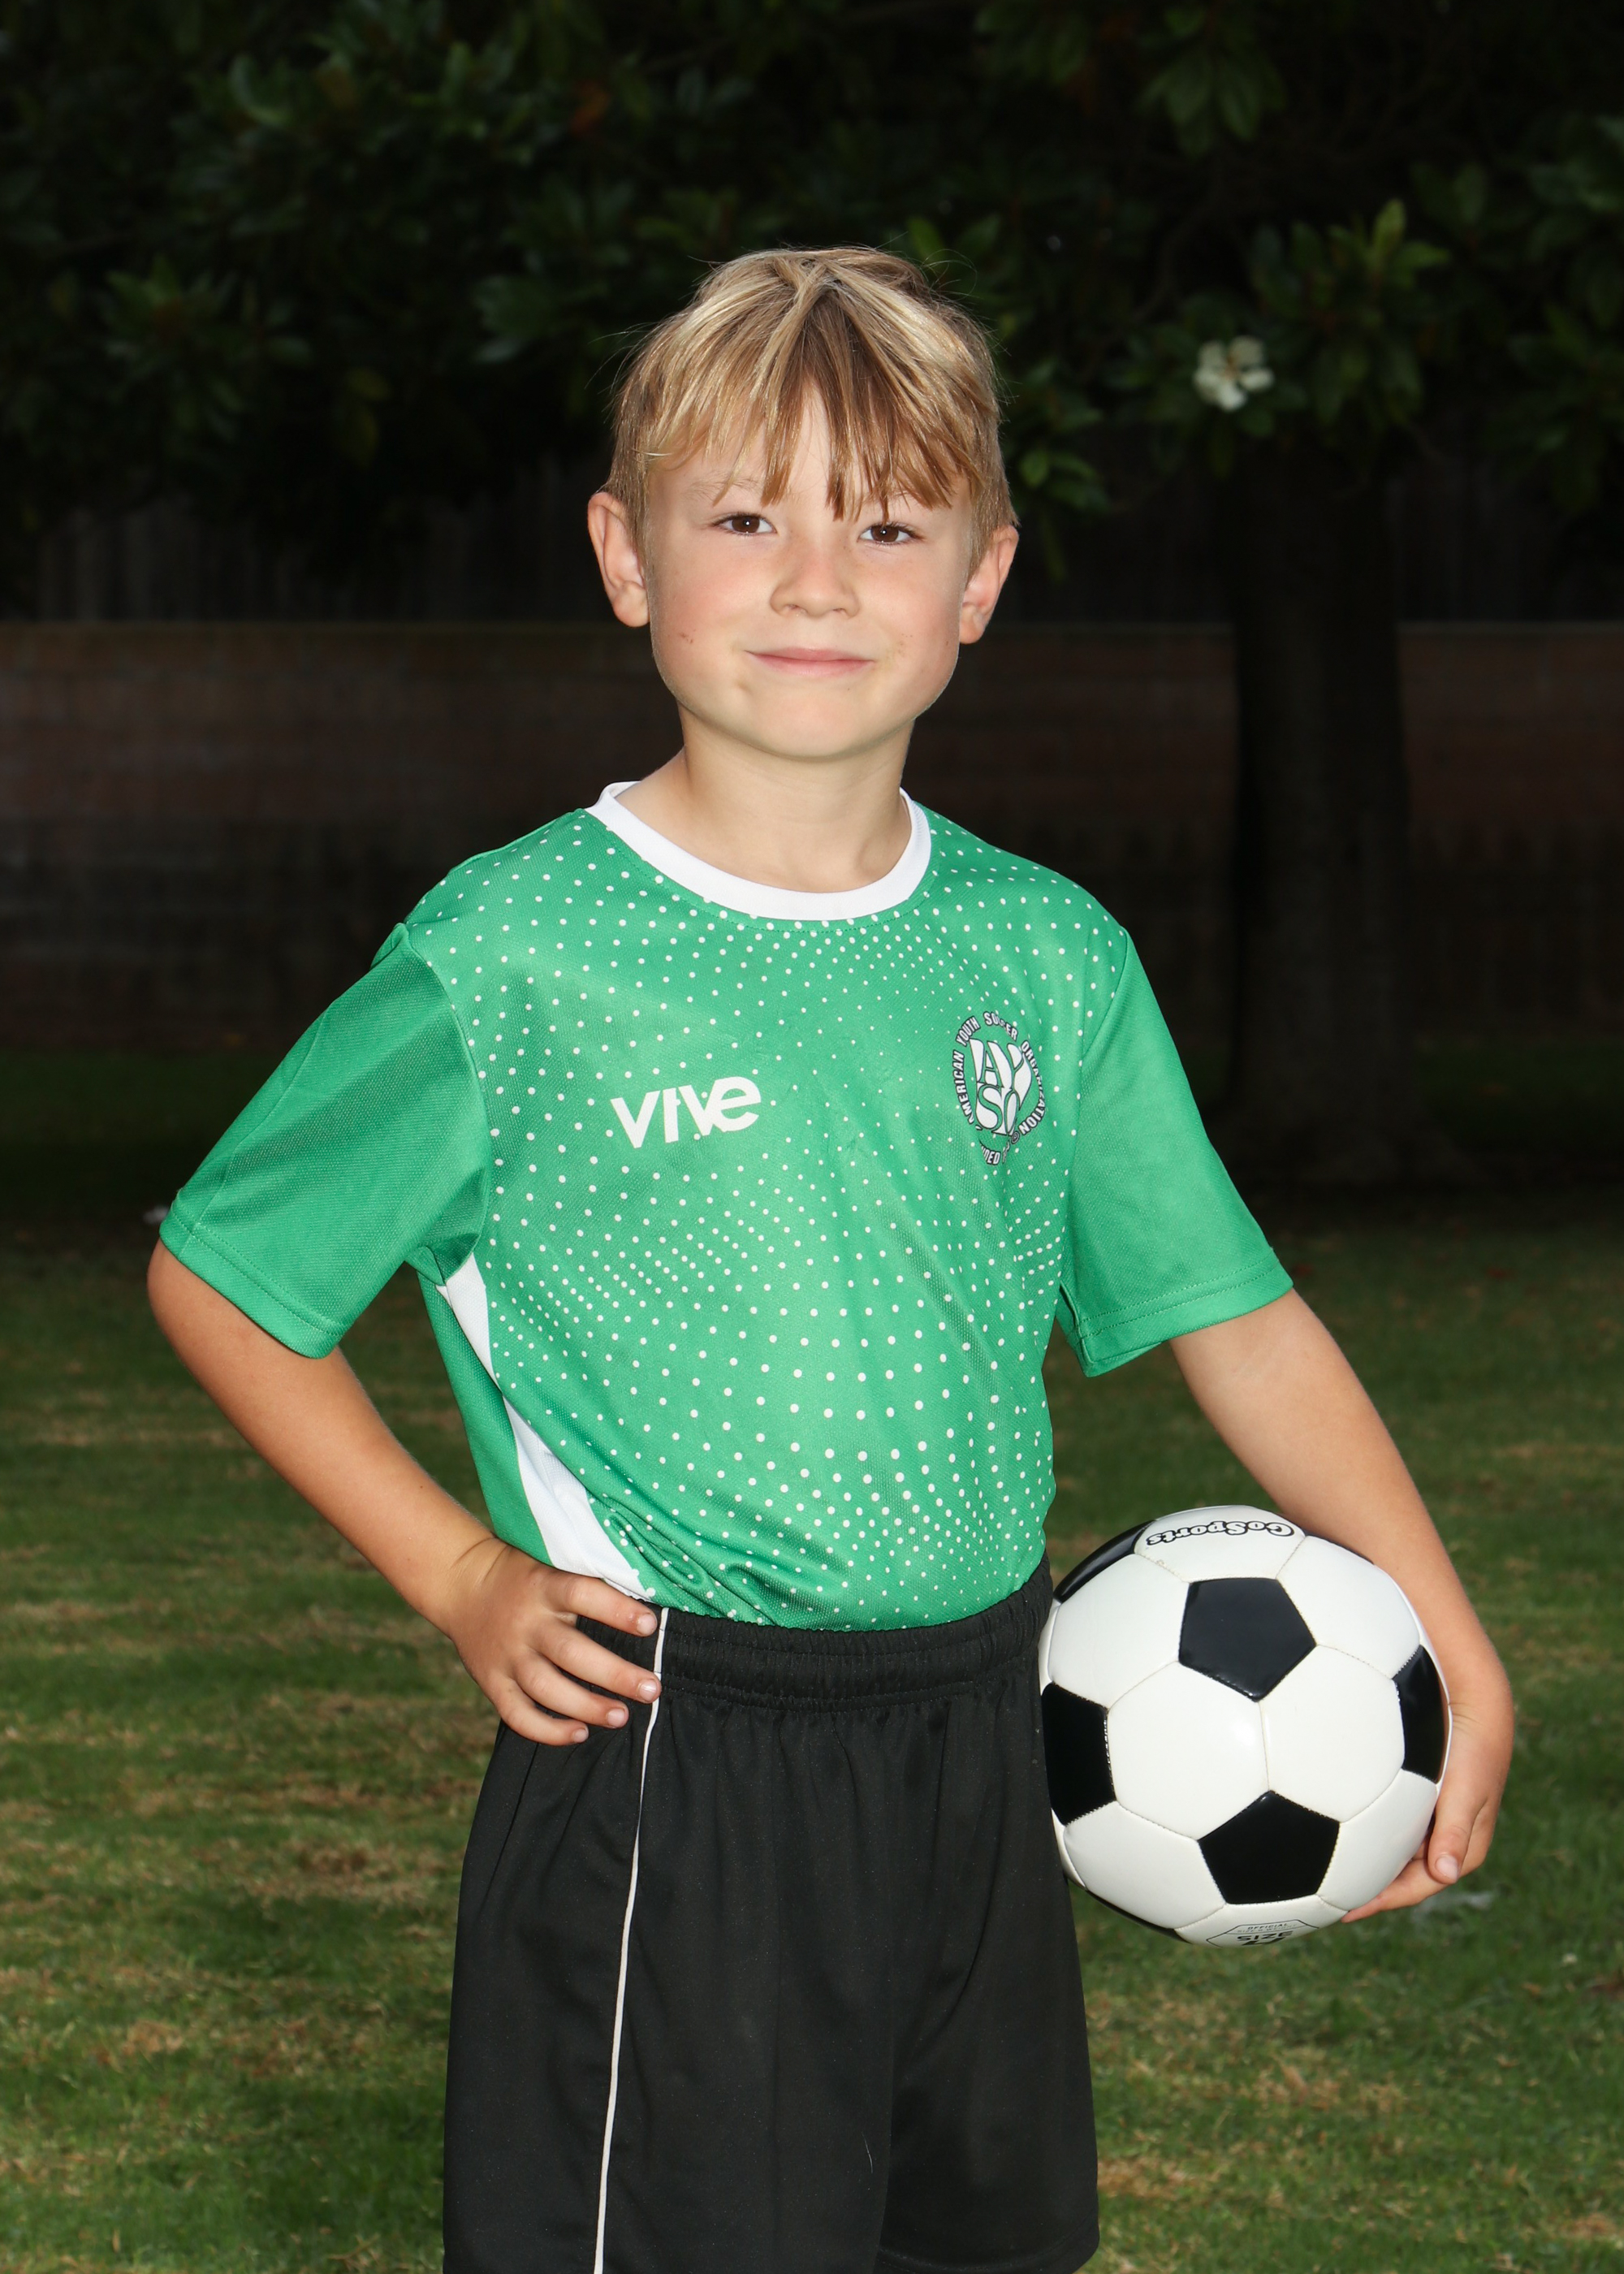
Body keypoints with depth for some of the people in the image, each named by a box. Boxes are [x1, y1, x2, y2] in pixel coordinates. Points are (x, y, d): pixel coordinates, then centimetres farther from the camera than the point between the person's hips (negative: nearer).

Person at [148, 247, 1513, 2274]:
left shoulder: (1049, 959, 4)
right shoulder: (510, 963, -8)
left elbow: (1233, 1318, 9)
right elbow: (216, 1275, 1)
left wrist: (1445, 1644, 1)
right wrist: (454, 1573, -5)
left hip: (977, 1744, 5)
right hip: (666, 1781, -5)